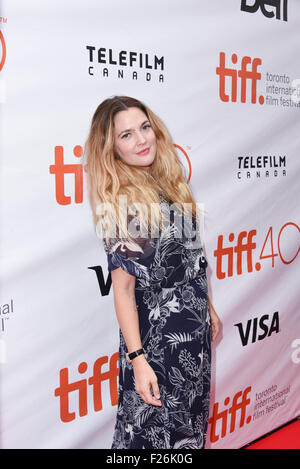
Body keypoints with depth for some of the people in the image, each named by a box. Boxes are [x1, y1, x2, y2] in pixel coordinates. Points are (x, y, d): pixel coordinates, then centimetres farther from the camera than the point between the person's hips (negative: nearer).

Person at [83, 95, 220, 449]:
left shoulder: (167, 184, 3)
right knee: (156, 430, 10)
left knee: (191, 418, 23)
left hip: (194, 327, 7)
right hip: (156, 339, -7)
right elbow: (123, 288, -20)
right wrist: (138, 360, -22)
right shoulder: (120, 204, -19)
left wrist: (208, 308, 16)